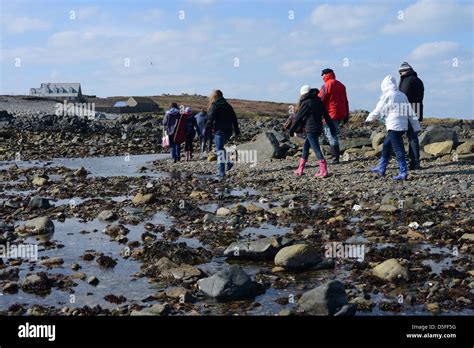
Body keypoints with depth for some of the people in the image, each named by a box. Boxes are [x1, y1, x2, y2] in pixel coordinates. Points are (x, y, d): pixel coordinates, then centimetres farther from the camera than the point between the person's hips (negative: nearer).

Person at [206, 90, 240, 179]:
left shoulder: (214, 106, -5)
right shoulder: (228, 105, 13)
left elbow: (210, 120, -12)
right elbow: (234, 119, 14)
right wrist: (236, 131, 18)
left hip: (219, 131, -7)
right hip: (228, 131, 7)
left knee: (220, 150, -7)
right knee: (221, 148, 25)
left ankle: (221, 173, -12)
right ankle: (228, 162, 13)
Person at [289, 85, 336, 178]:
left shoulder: (306, 103, -9)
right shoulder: (319, 102, 12)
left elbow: (299, 117, -6)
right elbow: (326, 116, 11)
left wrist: (292, 129, 2)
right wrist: (332, 128, 13)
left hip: (311, 129, -8)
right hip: (318, 128, 8)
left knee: (316, 149, -9)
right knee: (305, 147, 16)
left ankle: (323, 171, -14)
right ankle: (300, 170, 20)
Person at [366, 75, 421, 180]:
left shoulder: (387, 96, -9)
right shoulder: (402, 96, 12)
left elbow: (378, 110, 0)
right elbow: (411, 113, 13)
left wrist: (369, 118, 18)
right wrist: (416, 127, 15)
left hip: (394, 126, -8)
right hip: (403, 126, 8)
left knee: (398, 149, -8)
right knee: (386, 146, 19)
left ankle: (403, 172, -10)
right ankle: (381, 169, 28)